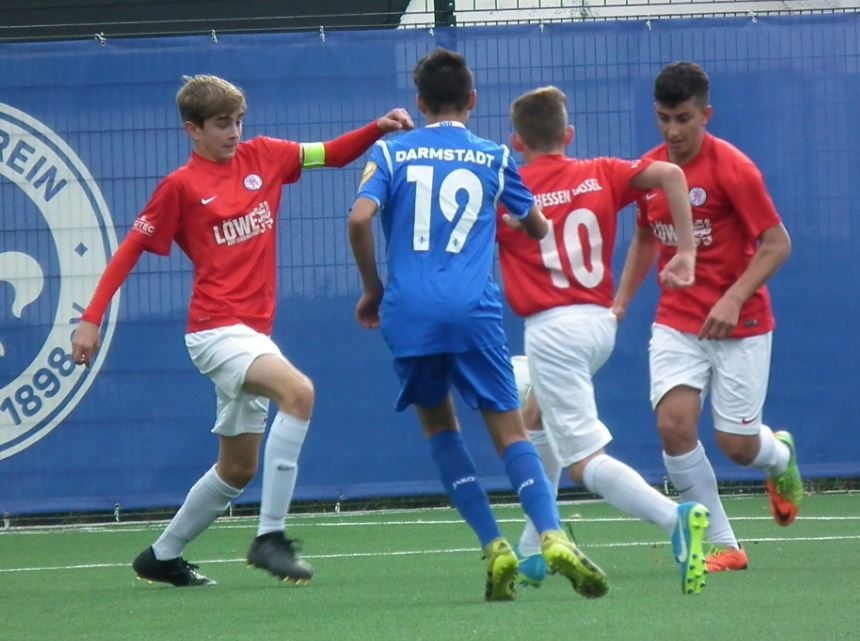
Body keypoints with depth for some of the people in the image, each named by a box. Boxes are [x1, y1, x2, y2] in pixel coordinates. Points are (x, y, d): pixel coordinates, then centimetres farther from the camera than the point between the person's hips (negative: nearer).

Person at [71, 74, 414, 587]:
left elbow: (333, 154, 12)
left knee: (239, 469, 14)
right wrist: (92, 320, -5)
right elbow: (130, 250, 0)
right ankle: (271, 537, -31)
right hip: (216, 330, -7)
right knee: (298, 391, -31)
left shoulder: (263, 157, 10)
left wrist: (379, 129, -7)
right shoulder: (181, 187, -4)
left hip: (254, 332, 7)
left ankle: (162, 557, 30)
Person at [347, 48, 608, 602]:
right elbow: (537, 228, 23)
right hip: (474, 309, 0)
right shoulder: (495, 158, 12)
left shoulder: (391, 152, 9)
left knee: (439, 426, 17)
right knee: (510, 431, 0)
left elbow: (360, 218, -6)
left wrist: (373, 288, 7)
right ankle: (553, 536, -23)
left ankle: (495, 548, 4)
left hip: (408, 311, 0)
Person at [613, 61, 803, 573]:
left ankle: (781, 455, 38)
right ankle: (723, 545, -5)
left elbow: (777, 244, -14)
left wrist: (733, 299, -24)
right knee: (674, 425, -16)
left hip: (739, 324, -4)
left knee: (736, 445, -2)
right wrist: (620, 303, 11)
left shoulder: (733, 168, -14)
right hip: (676, 323, 4)